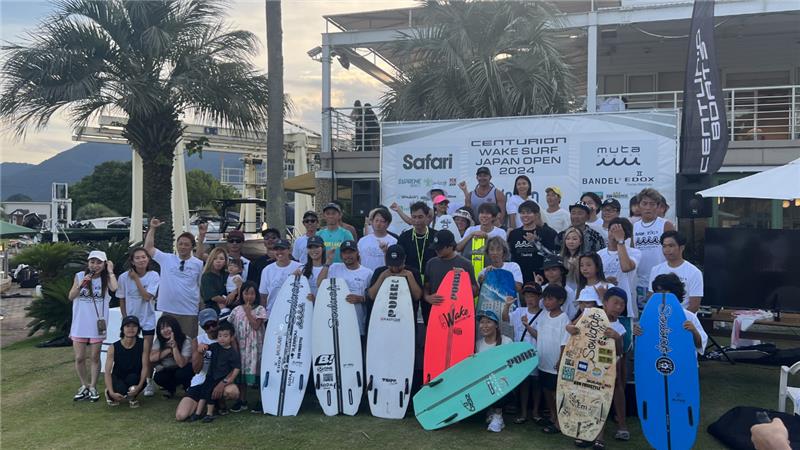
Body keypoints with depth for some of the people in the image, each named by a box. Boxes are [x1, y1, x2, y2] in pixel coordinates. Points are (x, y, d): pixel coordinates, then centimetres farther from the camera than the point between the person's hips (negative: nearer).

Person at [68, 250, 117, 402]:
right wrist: (81, 284, -15)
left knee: (94, 357, 8)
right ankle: (84, 386, 24)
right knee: (79, 358, 6)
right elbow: (71, 297, -1)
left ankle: (93, 387, 19)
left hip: (97, 324, -1)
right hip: (80, 323, 2)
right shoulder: (80, 276, 1)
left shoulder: (106, 278, -3)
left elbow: (115, 288, -24)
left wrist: (110, 272, -14)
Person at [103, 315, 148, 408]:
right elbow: (107, 372, -15)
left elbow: (145, 366, -14)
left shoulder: (143, 344, -11)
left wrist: (139, 386, -28)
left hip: (135, 381, 1)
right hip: (118, 379, 0)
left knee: (133, 377, -34)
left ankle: (132, 397, 0)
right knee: (121, 390, -34)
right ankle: (109, 393, 5)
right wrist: (112, 392, -28)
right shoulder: (113, 348, -12)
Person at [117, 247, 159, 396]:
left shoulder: (153, 276, -14)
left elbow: (147, 297, -23)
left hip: (147, 319, -2)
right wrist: (125, 319, 1)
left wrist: (136, 278, -22)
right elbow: (122, 301, -1)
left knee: (147, 353, 4)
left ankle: (149, 383, 18)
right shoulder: (124, 277, -11)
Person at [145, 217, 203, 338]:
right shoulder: (166, 259, 4)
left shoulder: (199, 264, 0)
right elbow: (148, 248, 6)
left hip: (189, 312, -2)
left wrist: (203, 309, 1)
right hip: (168, 310, 2)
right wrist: (152, 228, 1)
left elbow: (203, 287, 3)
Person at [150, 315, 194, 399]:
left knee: (181, 374, -36)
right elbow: (152, 358, -23)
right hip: (169, 370, 4)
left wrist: (174, 346, -41)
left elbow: (181, 364, -33)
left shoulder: (186, 341, -22)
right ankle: (171, 389, 7)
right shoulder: (159, 340, -8)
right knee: (158, 378, -26)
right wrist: (169, 349, -28)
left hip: (185, 369, -4)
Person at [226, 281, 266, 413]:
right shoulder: (236, 310, 9)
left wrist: (248, 312, -11)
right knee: (241, 372, 6)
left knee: (254, 371, -4)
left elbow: (255, 326, -13)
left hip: (254, 347, -4)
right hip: (240, 346, 4)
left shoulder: (260, 309, -2)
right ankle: (242, 401, 17)